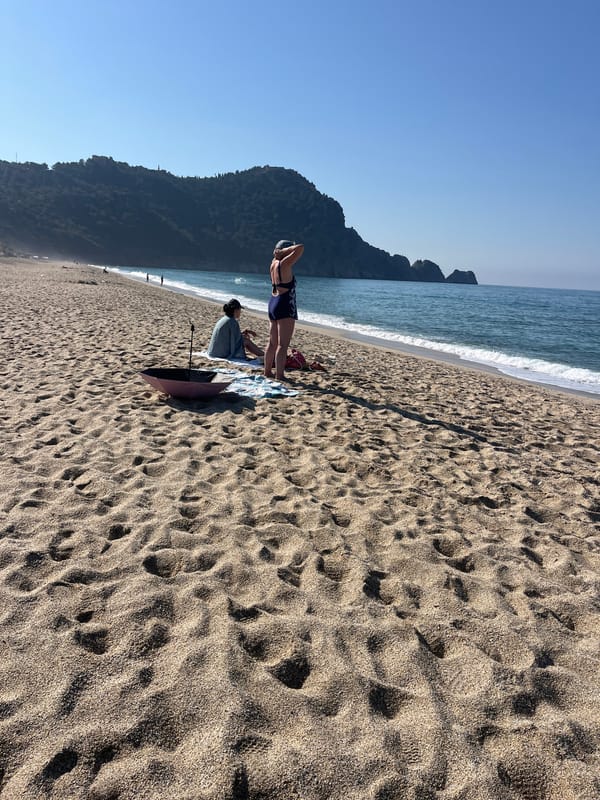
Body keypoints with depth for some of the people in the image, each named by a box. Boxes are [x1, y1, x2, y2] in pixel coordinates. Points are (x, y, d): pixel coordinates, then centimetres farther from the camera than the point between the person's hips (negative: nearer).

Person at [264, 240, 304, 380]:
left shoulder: (274, 263, 10)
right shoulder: (285, 264, -12)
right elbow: (300, 248, -18)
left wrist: (279, 253, 11)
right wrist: (283, 251, -9)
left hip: (273, 304, 9)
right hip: (285, 306, -9)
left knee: (273, 343, 17)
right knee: (283, 345, -8)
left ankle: (267, 371, 24)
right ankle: (279, 376, -10)